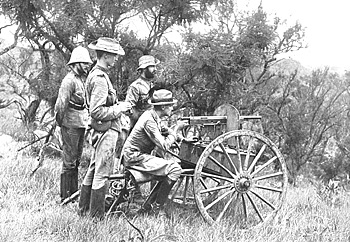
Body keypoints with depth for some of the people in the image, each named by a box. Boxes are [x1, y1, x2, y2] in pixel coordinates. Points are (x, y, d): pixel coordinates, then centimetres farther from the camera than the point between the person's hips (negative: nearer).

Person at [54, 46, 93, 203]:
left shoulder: (83, 79, 13)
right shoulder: (69, 80, -16)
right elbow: (61, 104, -19)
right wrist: (60, 121, -10)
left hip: (81, 125, 9)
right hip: (71, 125, -9)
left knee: (76, 160, 15)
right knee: (69, 161, -4)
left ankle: (74, 192, 25)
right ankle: (65, 197, 2)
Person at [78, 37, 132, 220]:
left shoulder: (95, 74, 14)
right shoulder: (100, 79, -20)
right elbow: (96, 111, -25)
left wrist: (117, 105, 13)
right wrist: (118, 109, -15)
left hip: (100, 130, 11)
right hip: (106, 130, -11)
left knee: (94, 170, 18)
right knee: (102, 173, -4)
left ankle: (84, 209, 27)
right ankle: (97, 216, 3)